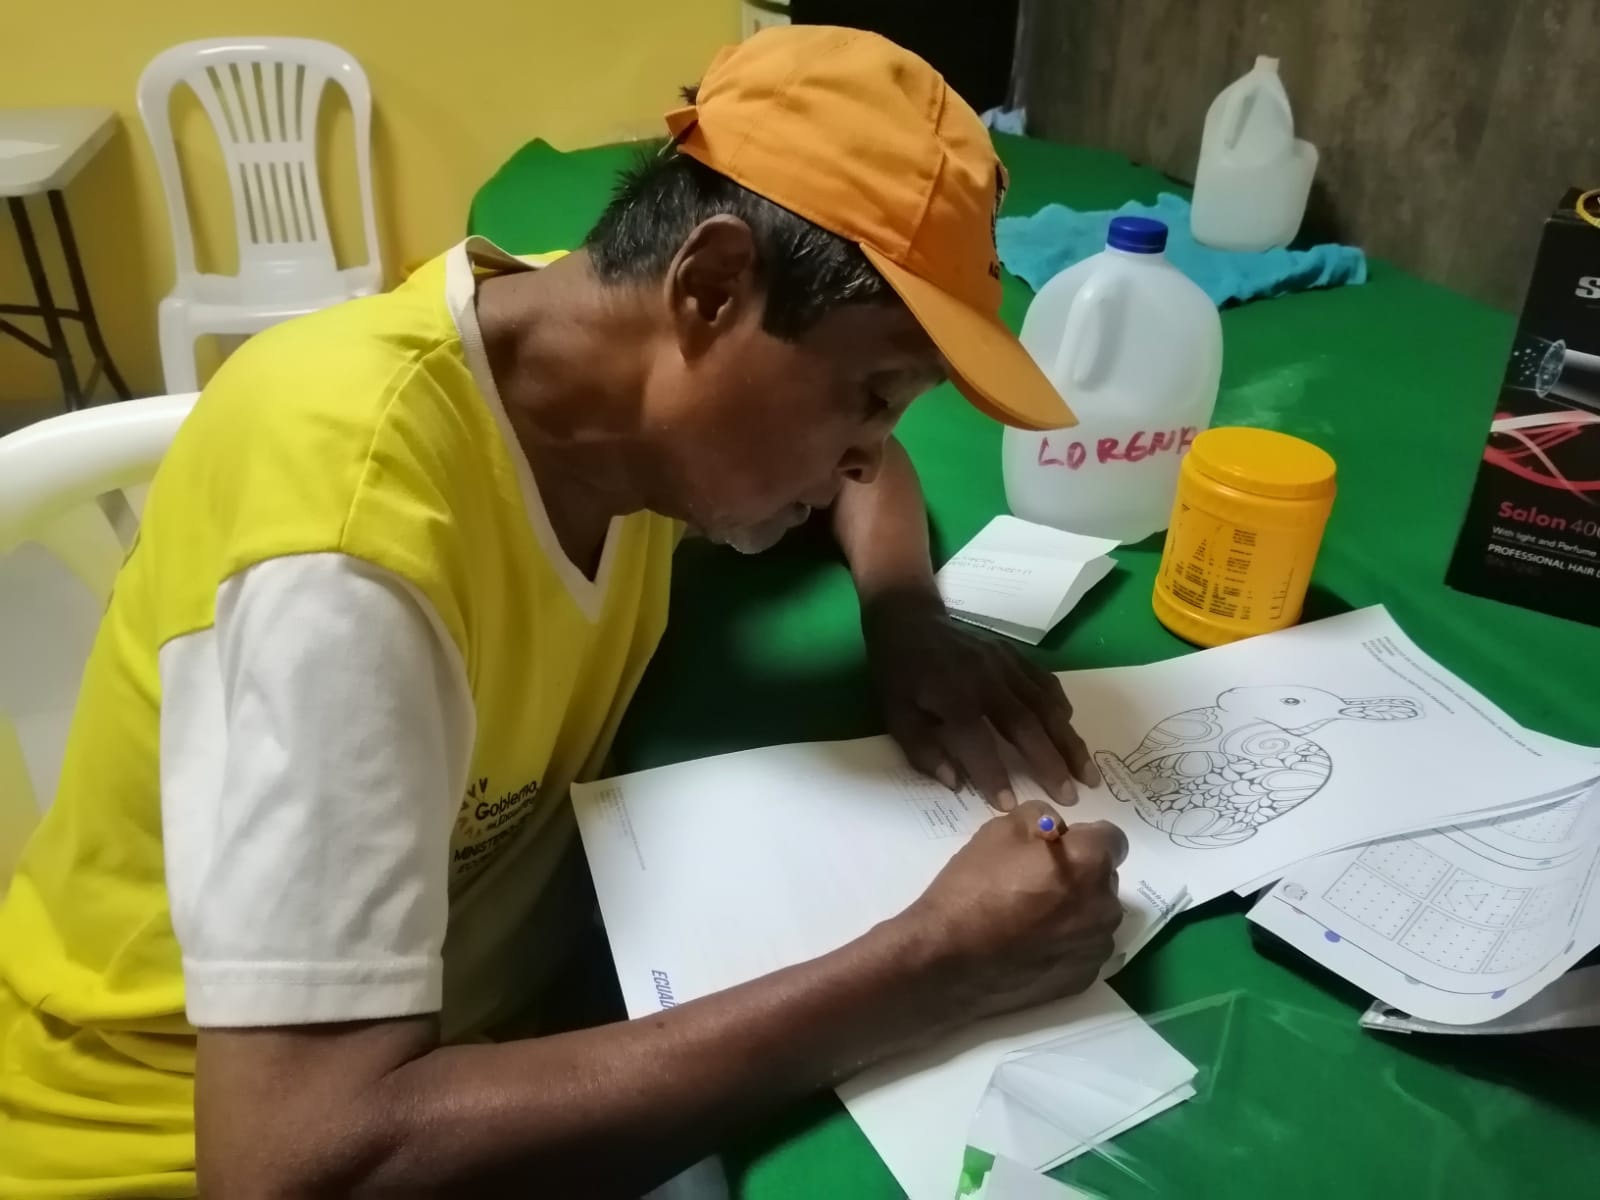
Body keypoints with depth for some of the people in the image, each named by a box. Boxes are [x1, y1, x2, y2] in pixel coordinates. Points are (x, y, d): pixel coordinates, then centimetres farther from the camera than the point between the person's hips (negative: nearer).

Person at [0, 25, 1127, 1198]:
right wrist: (926, 968, -33)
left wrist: (911, 625, -11)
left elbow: (865, 465, 10)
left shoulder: (628, 355, -10)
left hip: (475, 1018, 6)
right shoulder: (346, 515, -31)